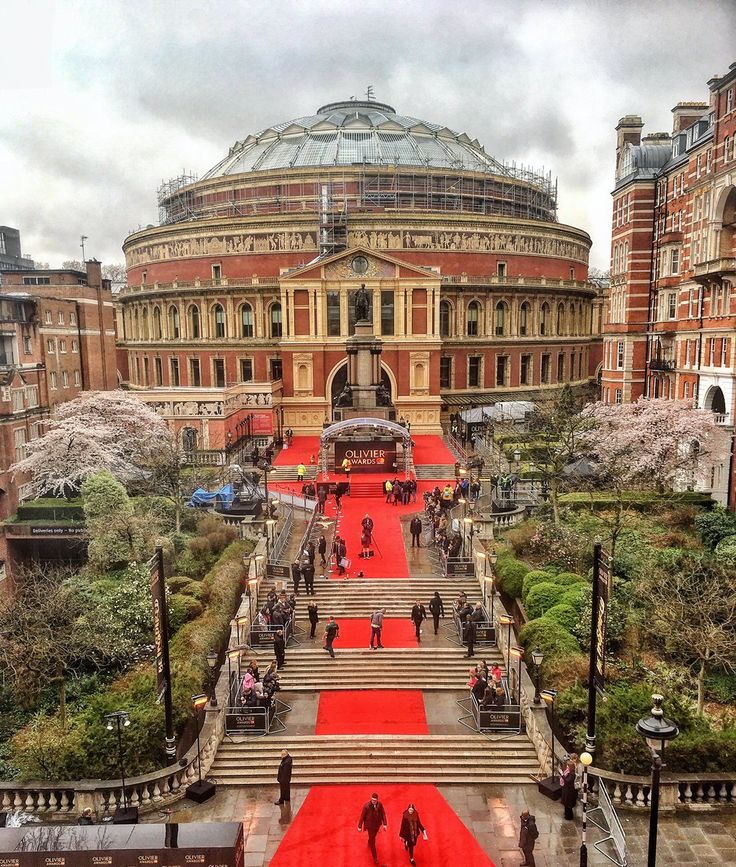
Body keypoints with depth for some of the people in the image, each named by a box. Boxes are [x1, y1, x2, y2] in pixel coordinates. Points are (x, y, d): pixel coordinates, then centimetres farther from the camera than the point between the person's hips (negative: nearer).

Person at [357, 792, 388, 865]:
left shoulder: (380, 804, -17)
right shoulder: (367, 806, -28)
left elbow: (383, 814, -7)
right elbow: (362, 816, -17)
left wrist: (385, 824, -12)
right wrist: (359, 826, -9)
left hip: (377, 825, 4)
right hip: (370, 825, -4)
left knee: (373, 836, 28)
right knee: (372, 841, 4)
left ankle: (369, 843, 60)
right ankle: (375, 858, 18)